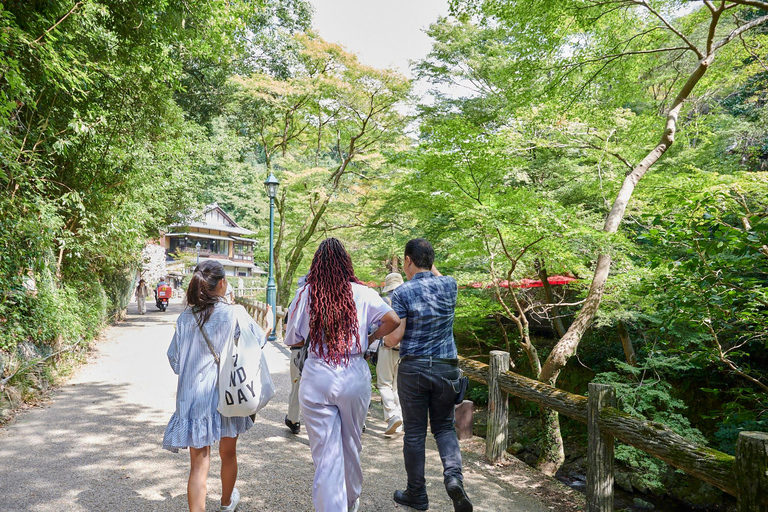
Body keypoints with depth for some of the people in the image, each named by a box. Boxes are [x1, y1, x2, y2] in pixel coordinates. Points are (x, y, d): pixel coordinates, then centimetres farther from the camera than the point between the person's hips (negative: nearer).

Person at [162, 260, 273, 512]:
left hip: (192, 396, 2)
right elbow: (259, 340, 3)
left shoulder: (185, 317, -2)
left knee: (198, 463, 7)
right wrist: (269, 325, 24)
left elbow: (174, 358, 5)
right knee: (228, 454, 22)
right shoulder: (234, 314, -13)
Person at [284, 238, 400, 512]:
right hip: (354, 377, 1)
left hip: (317, 379, -1)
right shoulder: (361, 293, -4)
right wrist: (371, 337, 3)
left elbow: (293, 340, 4)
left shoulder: (305, 294, -2)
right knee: (351, 445, 22)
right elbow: (393, 320, -14)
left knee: (325, 453, 6)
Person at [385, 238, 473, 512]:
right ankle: (453, 474, -6)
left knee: (414, 432, 10)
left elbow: (394, 337, -13)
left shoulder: (403, 292, -11)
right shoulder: (449, 286, 0)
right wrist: (429, 262, 20)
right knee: (444, 426, 18)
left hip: (413, 369, -3)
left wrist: (385, 338, 7)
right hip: (446, 368, 3)